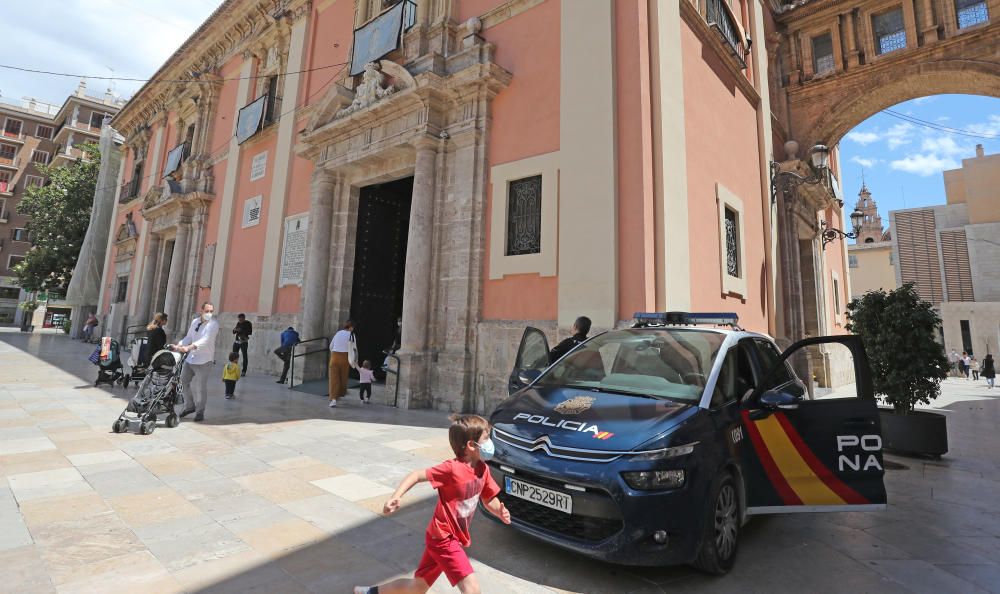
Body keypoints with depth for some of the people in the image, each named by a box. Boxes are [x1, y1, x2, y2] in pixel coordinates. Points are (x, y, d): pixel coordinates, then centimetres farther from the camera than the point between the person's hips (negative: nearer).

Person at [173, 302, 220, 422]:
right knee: (183, 381, 13)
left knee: (202, 387, -3)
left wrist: (189, 347, -37)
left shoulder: (213, 324, -12)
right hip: (190, 358, 7)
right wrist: (178, 346, -2)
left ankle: (200, 411, 11)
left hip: (204, 361, -7)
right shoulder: (195, 321, 10)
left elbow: (205, 340, -26)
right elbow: (188, 337, 15)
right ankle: (191, 405, 30)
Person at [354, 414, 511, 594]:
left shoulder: (483, 469, -4)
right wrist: (395, 498, -34)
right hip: (443, 538, -8)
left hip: (454, 538, 8)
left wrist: (500, 511, -12)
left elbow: (489, 499, 8)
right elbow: (416, 475, -23)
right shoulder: (452, 468, -25)